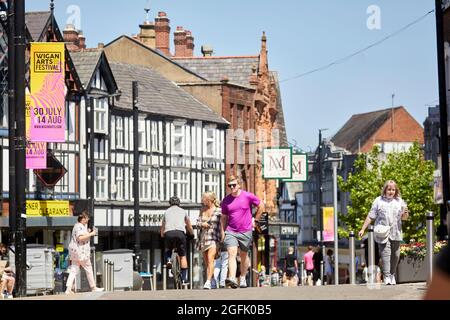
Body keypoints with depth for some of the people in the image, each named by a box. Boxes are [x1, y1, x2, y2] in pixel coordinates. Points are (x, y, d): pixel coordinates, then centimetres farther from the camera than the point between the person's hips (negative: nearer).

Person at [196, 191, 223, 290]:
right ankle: (212, 280, 25)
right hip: (203, 237, 6)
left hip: (214, 238, -6)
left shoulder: (219, 211, -2)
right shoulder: (203, 210, 14)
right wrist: (202, 224, -7)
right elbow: (197, 223, 14)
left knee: (210, 260, -19)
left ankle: (208, 282, -26)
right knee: (206, 262, 10)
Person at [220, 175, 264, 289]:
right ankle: (232, 279, -29)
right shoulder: (226, 200, 4)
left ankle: (243, 279, 25)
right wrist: (222, 232, 9)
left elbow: (261, 206, 10)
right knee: (232, 253, -16)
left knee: (244, 255, 11)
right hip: (231, 231, 1)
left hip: (246, 231, -1)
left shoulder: (248, 196, -3)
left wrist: (255, 221, 8)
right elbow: (224, 217, 14)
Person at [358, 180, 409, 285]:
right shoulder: (379, 201, 5)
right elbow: (370, 217, 6)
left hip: (395, 233, 3)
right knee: (385, 254, -14)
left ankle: (392, 275, 21)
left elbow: (404, 218, 15)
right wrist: (363, 229, 2)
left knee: (395, 255, 6)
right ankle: (386, 277, -19)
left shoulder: (399, 201, 12)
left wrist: (405, 214, -10)